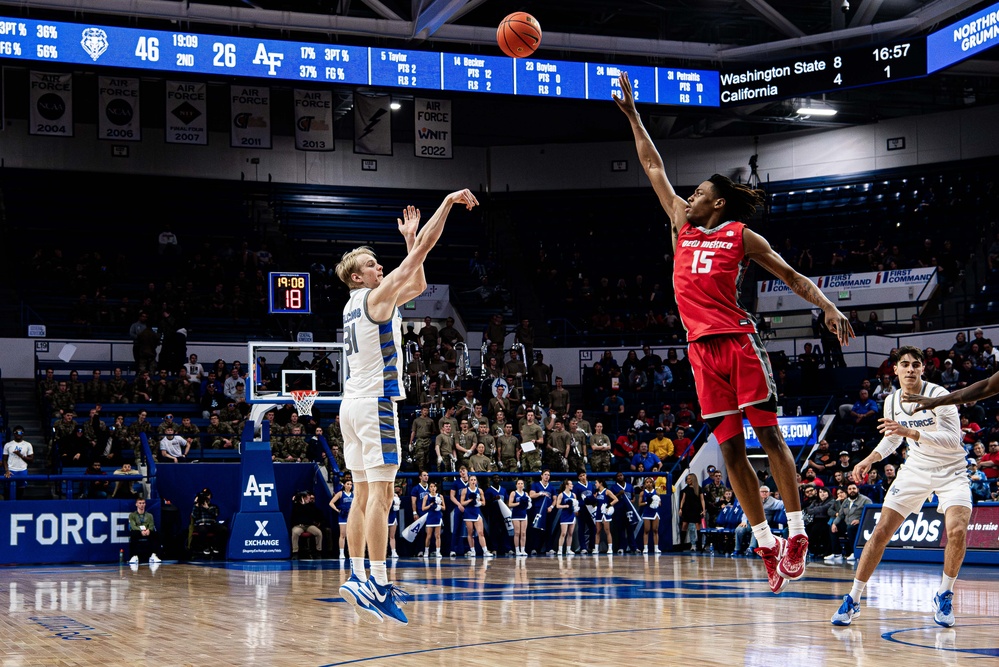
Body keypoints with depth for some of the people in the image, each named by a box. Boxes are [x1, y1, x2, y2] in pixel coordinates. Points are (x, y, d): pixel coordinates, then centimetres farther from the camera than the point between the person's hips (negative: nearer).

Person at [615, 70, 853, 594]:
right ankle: (766, 543, 5)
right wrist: (632, 115, 24)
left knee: (767, 434, -6)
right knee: (729, 446, 1)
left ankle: (797, 532, -3)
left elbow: (792, 277, 5)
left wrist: (829, 309, -9)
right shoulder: (683, 226, 17)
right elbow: (654, 167, 22)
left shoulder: (742, 236, 5)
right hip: (701, 348, 5)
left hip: (738, 341, -4)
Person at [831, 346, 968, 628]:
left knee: (957, 531, -26)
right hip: (916, 468, 4)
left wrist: (910, 432, -39)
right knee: (881, 532, -4)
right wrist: (869, 459, 1)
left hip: (950, 470, -4)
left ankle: (944, 595, -2)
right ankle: (853, 599, 6)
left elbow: (953, 438, -29)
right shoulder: (892, 401, -2)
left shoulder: (938, 395, -19)